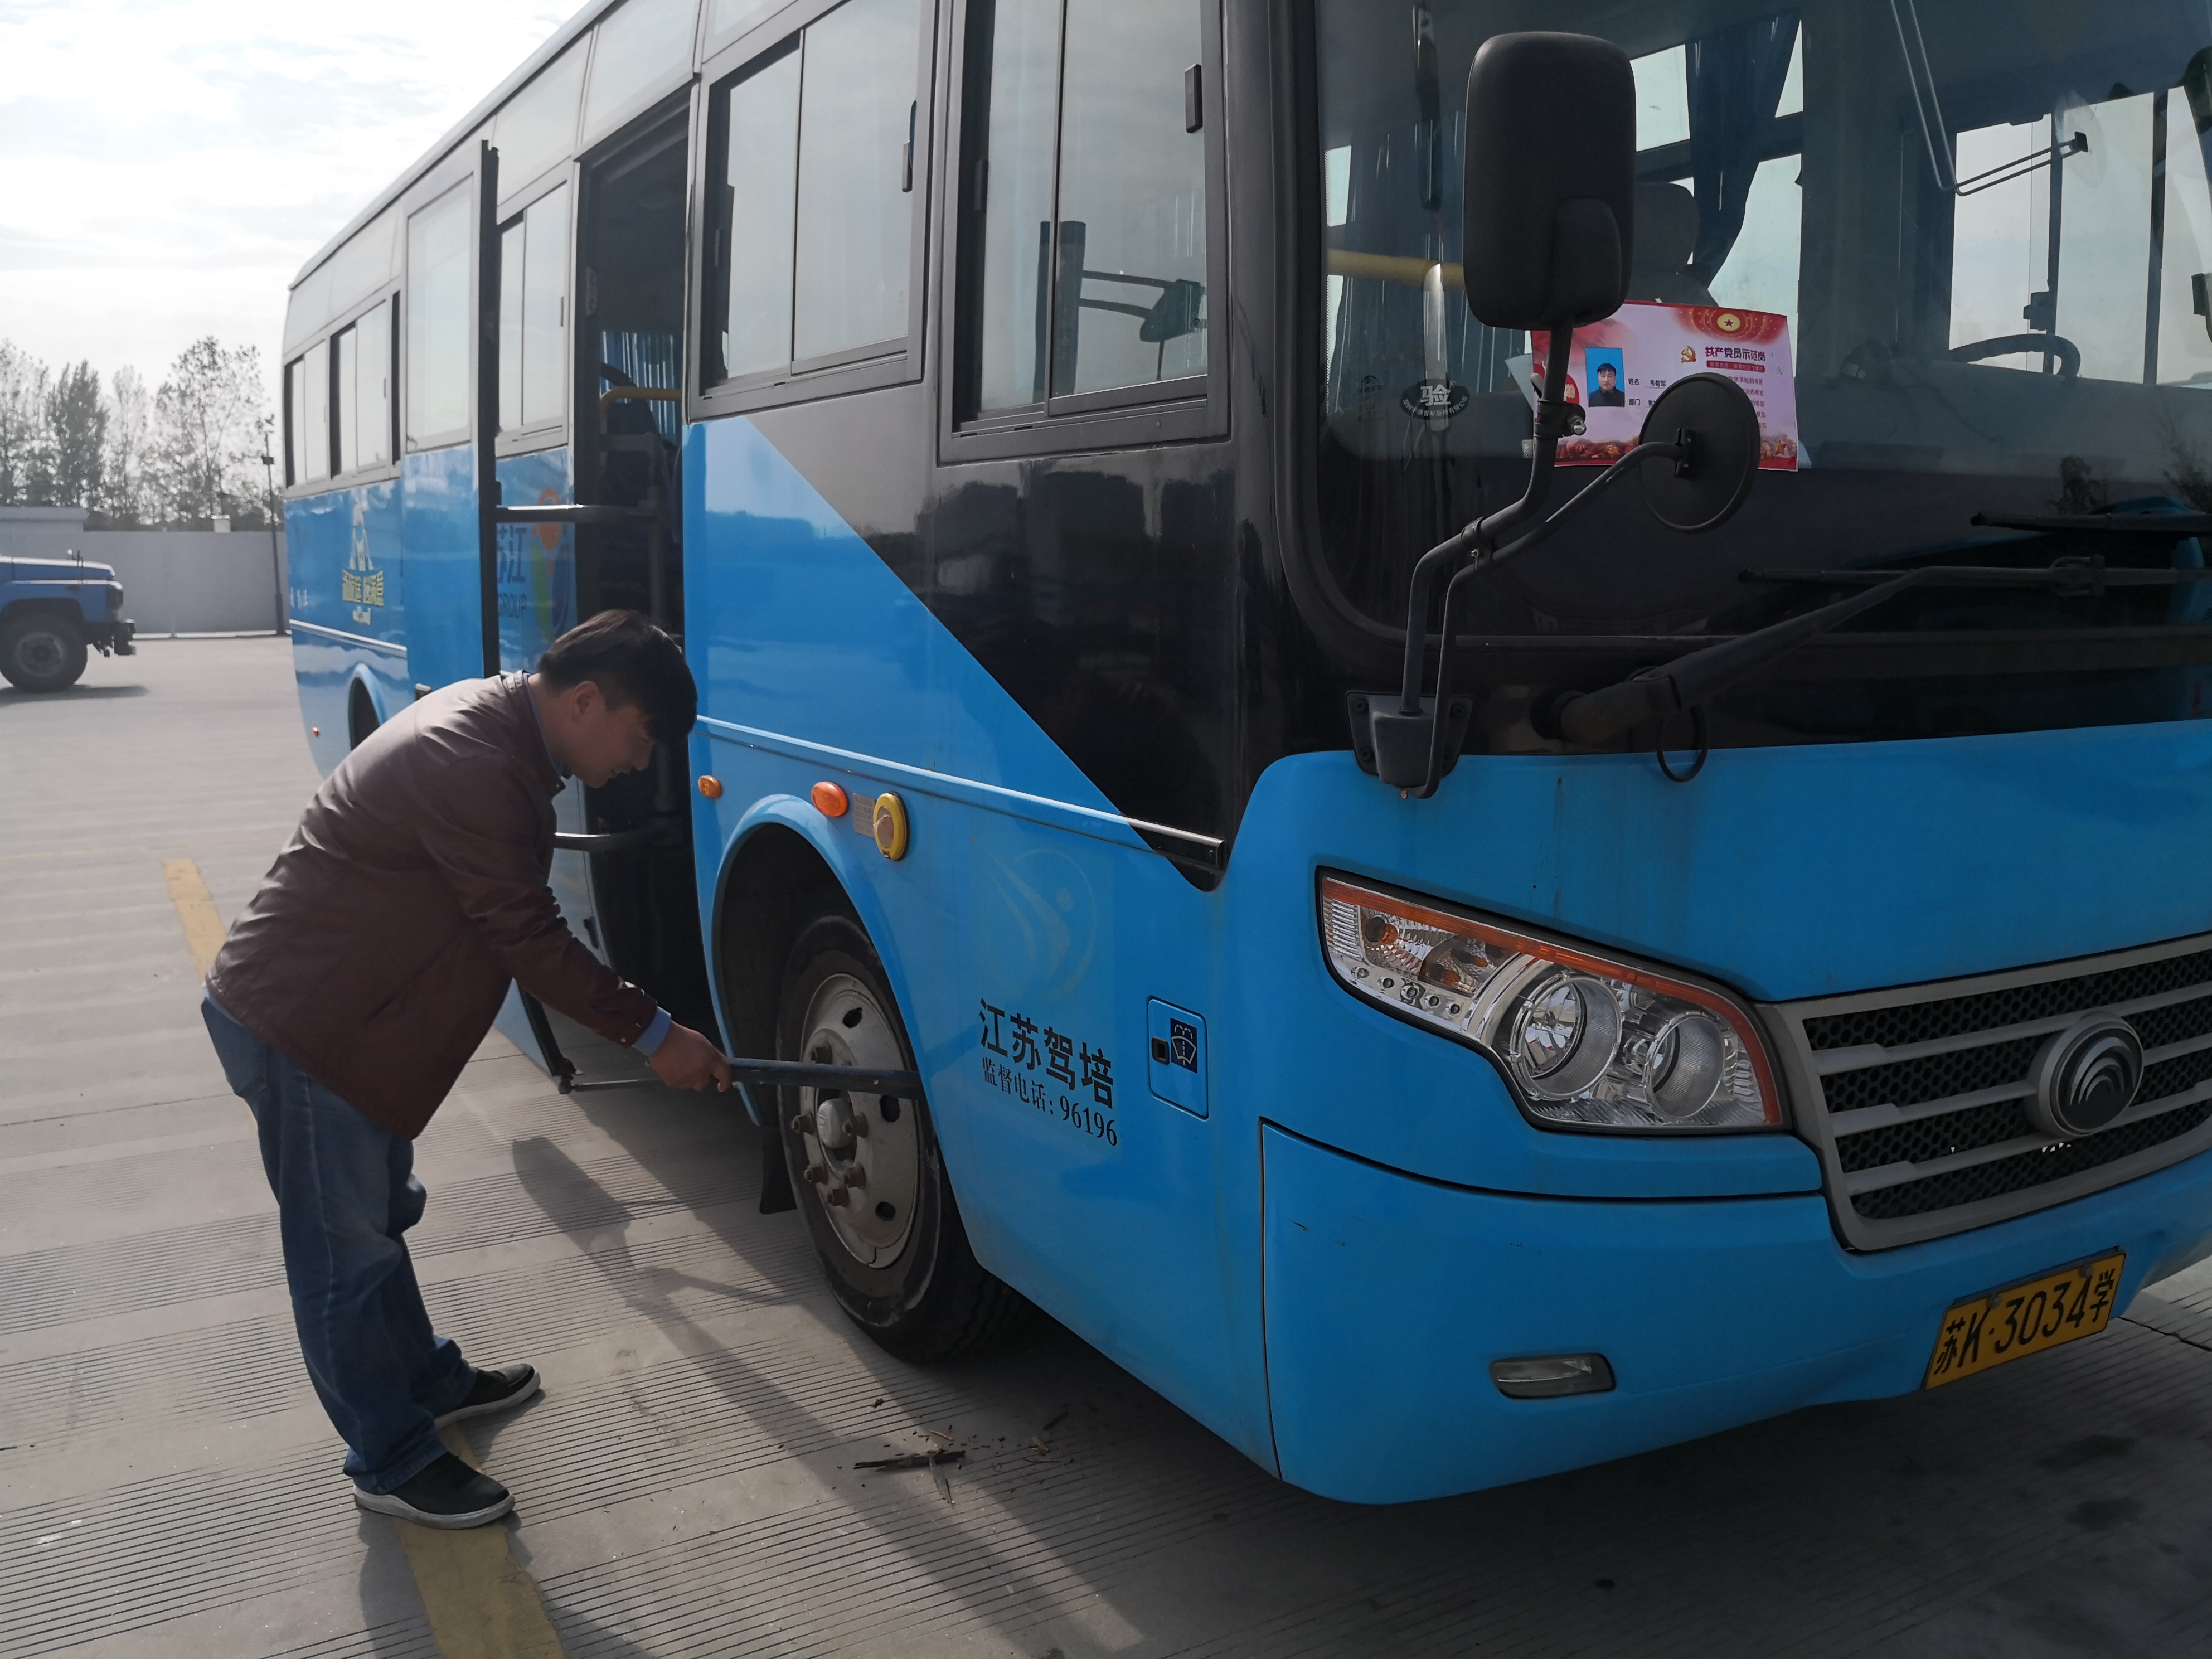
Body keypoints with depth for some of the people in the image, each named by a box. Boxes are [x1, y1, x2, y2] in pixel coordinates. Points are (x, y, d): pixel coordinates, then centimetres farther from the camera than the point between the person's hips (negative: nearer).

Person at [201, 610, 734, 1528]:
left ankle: (428, 1377, 39)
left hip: (337, 1010, 10)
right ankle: (394, 1463, 14)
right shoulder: (473, 767, -28)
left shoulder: (490, 718, 4)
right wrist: (654, 1034, -16)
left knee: (378, 1219, 23)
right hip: (297, 1027, -10)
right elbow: (530, 939, -23)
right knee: (346, 1254, 2)